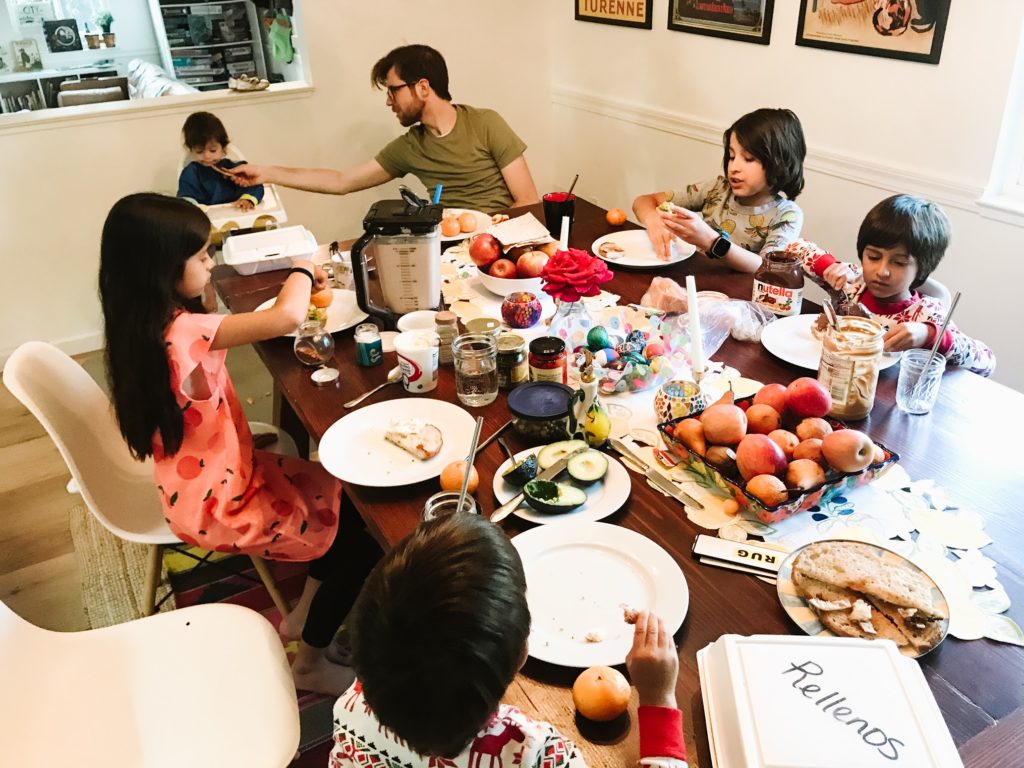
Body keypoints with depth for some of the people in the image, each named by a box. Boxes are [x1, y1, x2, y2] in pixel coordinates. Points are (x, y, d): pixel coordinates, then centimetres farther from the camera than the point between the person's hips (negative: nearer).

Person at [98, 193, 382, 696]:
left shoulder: (146, 323, -1)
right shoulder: (181, 332, -31)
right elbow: (287, 317, -41)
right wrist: (302, 270, -19)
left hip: (214, 476, 9)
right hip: (218, 507, -9)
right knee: (363, 537, 1)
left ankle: (303, 618, 29)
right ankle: (310, 665, 19)